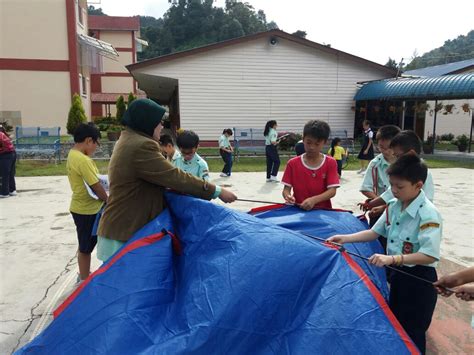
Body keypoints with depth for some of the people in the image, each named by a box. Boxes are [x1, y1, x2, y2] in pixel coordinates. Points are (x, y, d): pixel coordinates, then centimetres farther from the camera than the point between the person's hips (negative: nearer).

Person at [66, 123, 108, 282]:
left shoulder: (72, 155, 7)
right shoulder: (83, 160, -25)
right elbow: (96, 186, -22)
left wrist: (103, 199, 3)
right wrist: (108, 200, -6)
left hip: (82, 207, 10)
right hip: (87, 210, -10)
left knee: (85, 245, 22)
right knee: (86, 247, 5)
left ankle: (84, 275, 37)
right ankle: (84, 280, 19)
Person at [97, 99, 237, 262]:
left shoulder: (128, 141, 14)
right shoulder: (141, 146, -21)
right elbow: (175, 176, -21)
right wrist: (217, 191, -12)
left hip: (121, 229, 11)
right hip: (125, 235, -11)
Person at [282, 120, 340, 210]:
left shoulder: (330, 163, 1)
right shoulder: (293, 163, 3)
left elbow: (332, 191, -7)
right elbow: (286, 189, 1)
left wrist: (314, 200, -23)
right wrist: (287, 196, -21)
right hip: (298, 210, 2)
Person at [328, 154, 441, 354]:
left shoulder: (428, 214, -25)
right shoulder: (393, 206, -2)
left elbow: (430, 255, -31)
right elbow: (374, 233, 6)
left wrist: (392, 259, -38)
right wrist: (345, 238, -5)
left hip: (420, 279, -7)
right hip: (397, 273, 7)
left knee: (412, 334, 9)